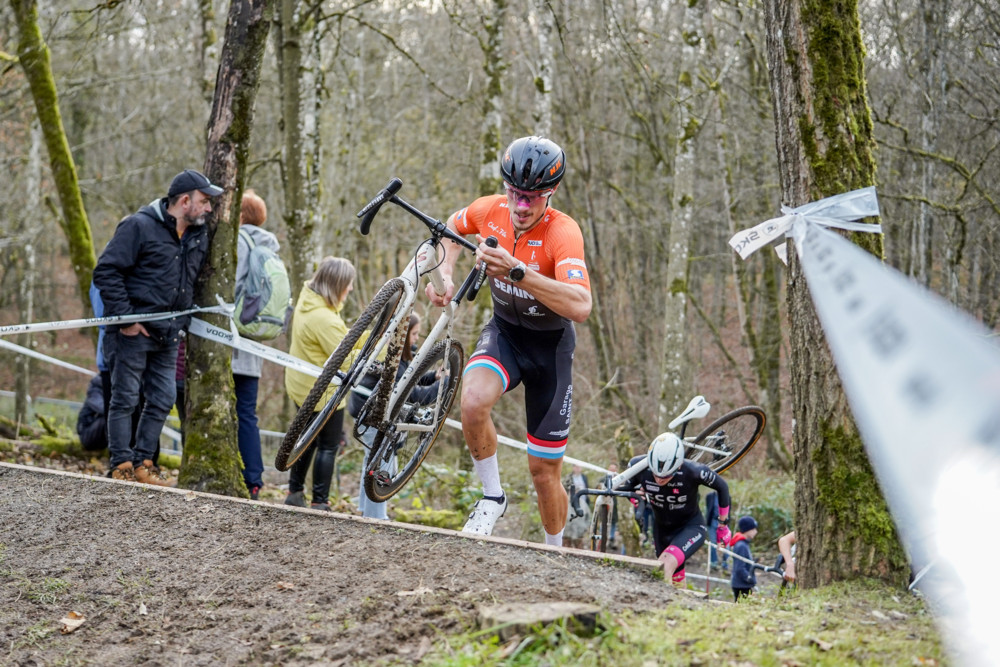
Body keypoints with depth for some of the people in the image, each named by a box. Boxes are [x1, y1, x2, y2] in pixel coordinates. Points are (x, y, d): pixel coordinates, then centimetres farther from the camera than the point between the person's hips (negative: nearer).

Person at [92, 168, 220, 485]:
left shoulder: (200, 236, 11)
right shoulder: (139, 226, -11)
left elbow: (195, 280, 25)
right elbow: (106, 271, -13)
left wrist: (185, 318, 11)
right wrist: (124, 318, -16)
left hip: (168, 335, 7)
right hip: (132, 331, -7)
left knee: (163, 399, 7)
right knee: (125, 399, -1)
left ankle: (143, 463, 17)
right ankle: (121, 466, 5)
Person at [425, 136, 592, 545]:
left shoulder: (562, 232, -29)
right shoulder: (490, 211, -15)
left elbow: (580, 307, -45)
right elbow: (454, 226, 12)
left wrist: (517, 271, -53)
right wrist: (445, 275, -6)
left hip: (550, 345, -3)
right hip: (504, 331, 3)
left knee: (544, 471, 2)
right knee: (473, 401, -32)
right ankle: (492, 497, -7)